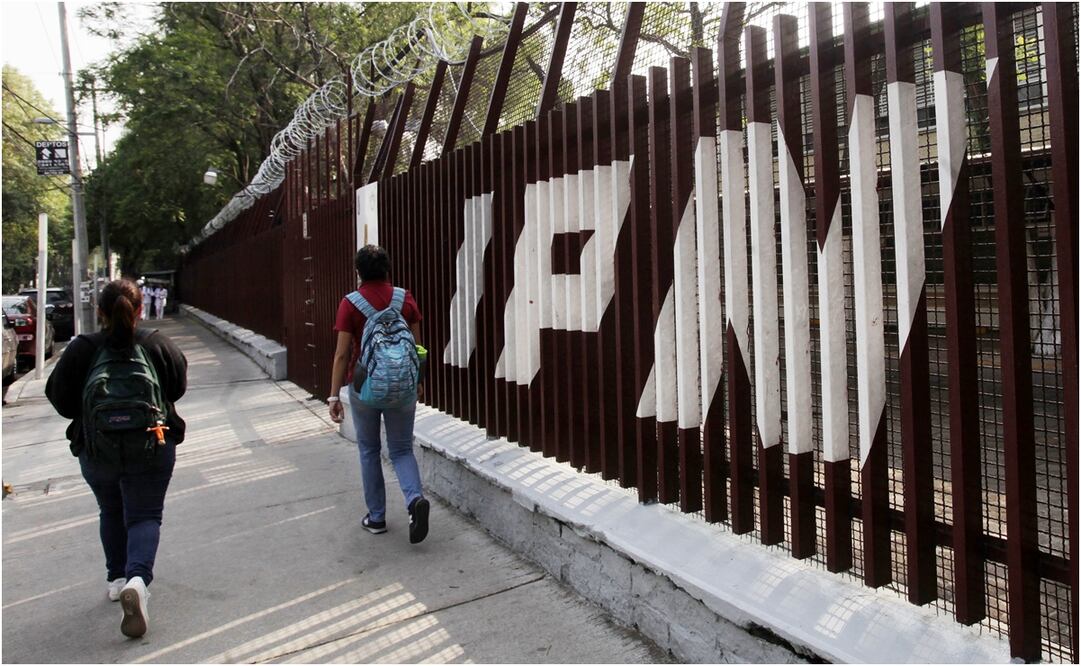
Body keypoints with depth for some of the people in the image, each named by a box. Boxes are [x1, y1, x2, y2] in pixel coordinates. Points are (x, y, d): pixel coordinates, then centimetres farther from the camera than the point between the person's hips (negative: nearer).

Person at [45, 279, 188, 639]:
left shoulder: (81, 349, -9)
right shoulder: (158, 345, -8)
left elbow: (60, 398, -2)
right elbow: (177, 387, 4)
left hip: (96, 450, 1)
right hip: (151, 448, -1)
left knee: (111, 513, 23)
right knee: (145, 515, 5)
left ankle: (117, 579, 31)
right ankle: (137, 578, -18)